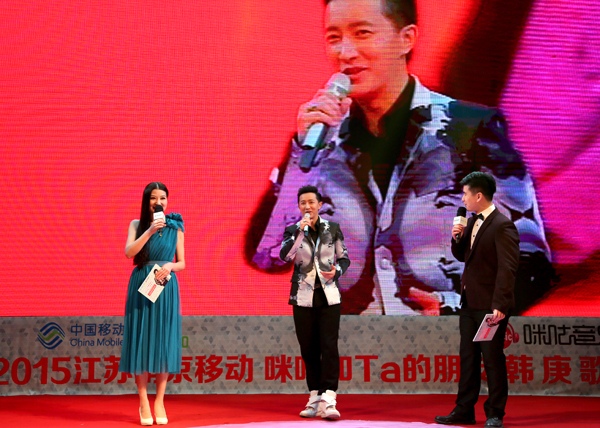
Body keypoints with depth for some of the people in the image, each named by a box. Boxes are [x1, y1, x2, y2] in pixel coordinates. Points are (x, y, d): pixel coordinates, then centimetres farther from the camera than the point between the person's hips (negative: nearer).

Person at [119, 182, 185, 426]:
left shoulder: (175, 227, 7)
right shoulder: (137, 225, 5)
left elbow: (182, 263, 8)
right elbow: (129, 252, -10)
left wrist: (170, 267, -13)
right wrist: (150, 231, -18)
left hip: (166, 287, 1)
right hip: (141, 286, -1)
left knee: (164, 341, 0)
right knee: (141, 340, -2)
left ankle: (159, 401, 9)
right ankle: (143, 403, 4)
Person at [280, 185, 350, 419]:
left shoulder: (332, 229, 4)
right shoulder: (293, 231, 3)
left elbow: (344, 258, 11)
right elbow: (284, 255, -15)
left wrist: (336, 271, -9)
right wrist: (300, 231, -23)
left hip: (328, 296, -1)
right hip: (303, 297, 1)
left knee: (329, 347, -11)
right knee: (309, 349, 5)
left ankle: (328, 400, -16)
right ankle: (315, 399, 13)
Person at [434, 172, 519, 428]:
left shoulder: (502, 226, -15)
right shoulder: (472, 223, 12)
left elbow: (507, 269, -20)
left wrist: (499, 305, -25)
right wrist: (457, 238, 1)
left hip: (490, 306, -9)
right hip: (470, 302, 9)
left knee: (493, 359, 0)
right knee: (468, 358, 12)